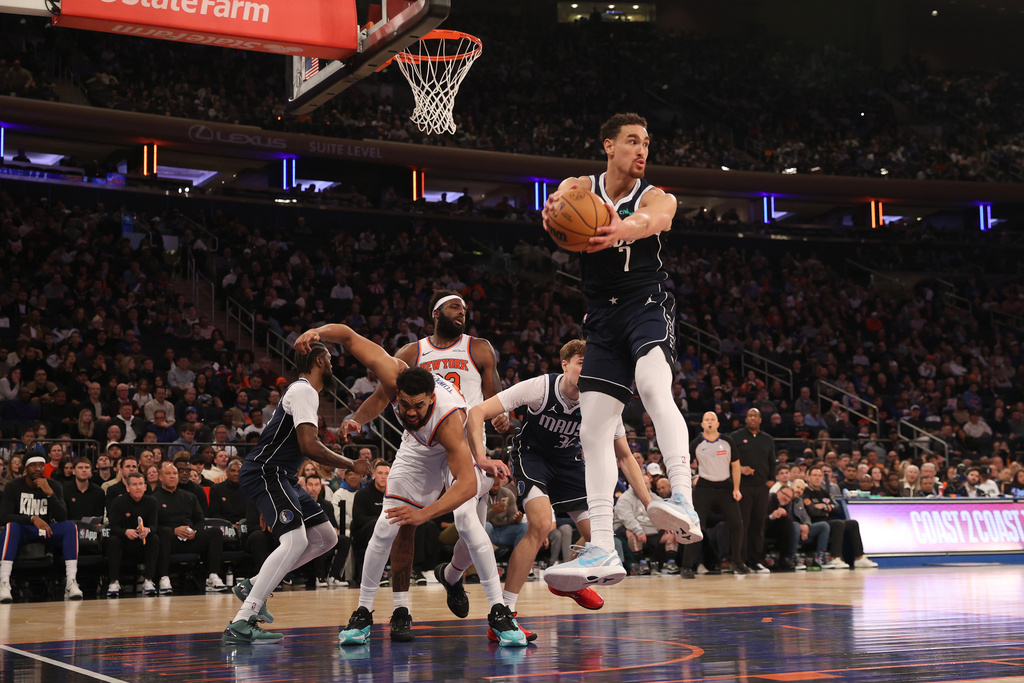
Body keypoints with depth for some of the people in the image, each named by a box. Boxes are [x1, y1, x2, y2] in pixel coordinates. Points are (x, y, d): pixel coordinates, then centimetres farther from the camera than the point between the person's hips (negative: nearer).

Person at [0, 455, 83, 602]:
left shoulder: (54, 486, 0)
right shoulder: (13, 487, -6)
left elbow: (62, 517, -11)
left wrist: (50, 493, -26)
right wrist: (33, 519, -31)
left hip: (47, 530, 2)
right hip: (23, 531, -2)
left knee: (70, 526, -27)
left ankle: (71, 582, -36)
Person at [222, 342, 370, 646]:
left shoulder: (302, 390, 21)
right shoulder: (304, 391, -12)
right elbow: (309, 446, -22)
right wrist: (351, 465, -12)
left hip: (280, 476, 11)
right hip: (264, 472, -11)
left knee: (326, 537, 11)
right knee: (296, 540, -25)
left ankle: (253, 585, 11)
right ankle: (240, 624, -28)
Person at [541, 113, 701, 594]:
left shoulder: (656, 197, -4)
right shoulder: (579, 188, 6)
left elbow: (654, 218, -30)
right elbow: (558, 215, -18)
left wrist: (621, 230, -54)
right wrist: (555, 212, -45)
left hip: (647, 305, -4)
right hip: (602, 315, 4)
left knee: (653, 386, -34)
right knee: (593, 428, -1)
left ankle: (684, 504, -45)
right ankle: (602, 550, 2)